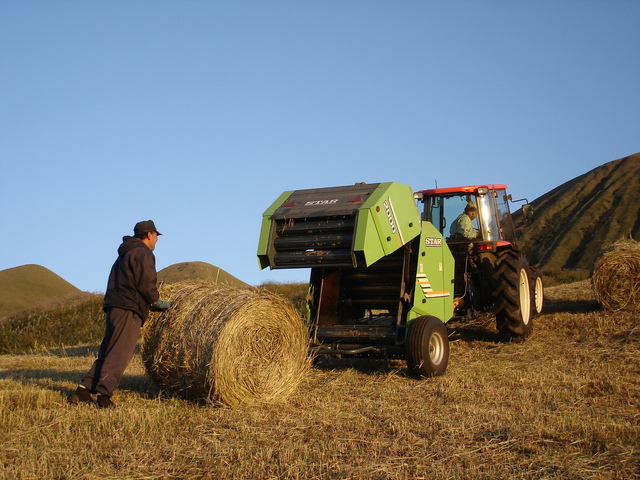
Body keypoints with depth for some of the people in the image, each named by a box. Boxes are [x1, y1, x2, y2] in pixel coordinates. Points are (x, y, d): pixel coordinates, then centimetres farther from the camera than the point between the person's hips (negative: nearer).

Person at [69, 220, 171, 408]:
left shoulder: (125, 253, 25)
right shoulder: (143, 253, -5)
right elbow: (146, 283, -15)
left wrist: (150, 301, 23)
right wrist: (156, 301, 2)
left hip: (114, 308, 9)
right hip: (129, 310, -9)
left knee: (108, 352, 11)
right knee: (120, 353, -10)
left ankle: (83, 390, 7)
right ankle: (104, 394, -14)